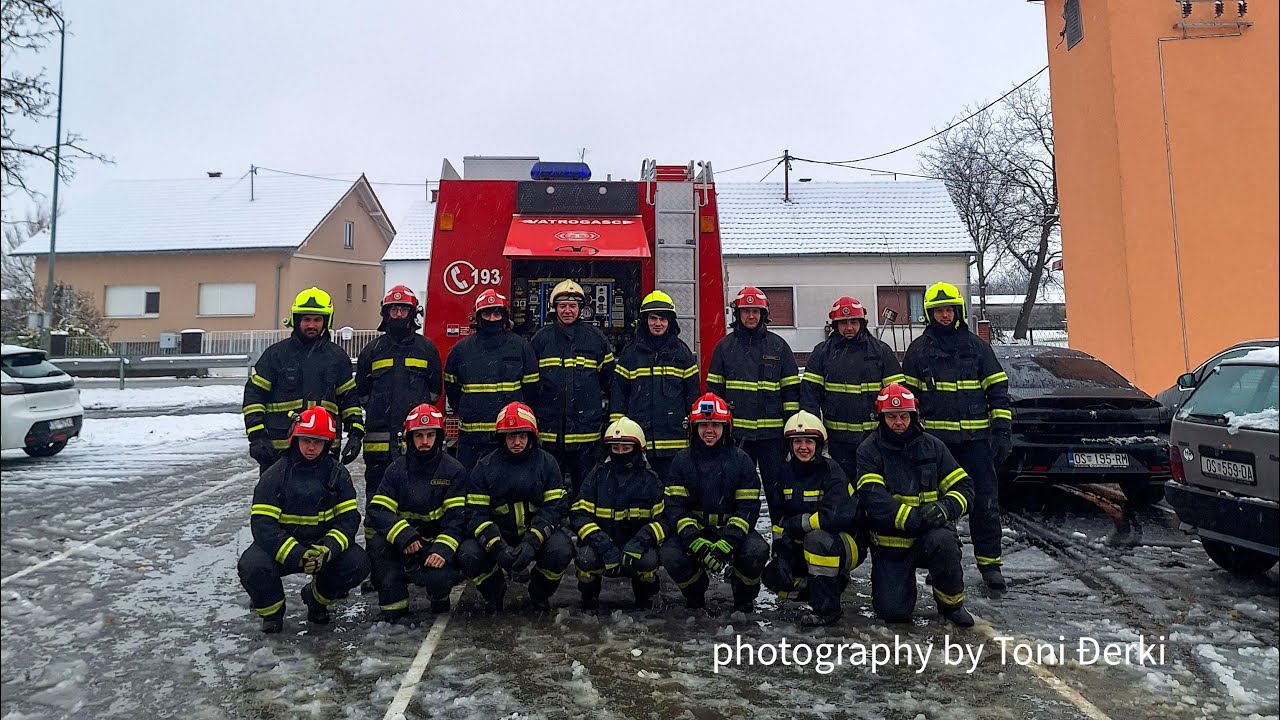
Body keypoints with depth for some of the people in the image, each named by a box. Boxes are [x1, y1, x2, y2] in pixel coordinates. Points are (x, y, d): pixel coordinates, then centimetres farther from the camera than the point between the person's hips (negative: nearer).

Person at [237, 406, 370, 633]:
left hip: (323, 545, 2)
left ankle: (316, 599, 8)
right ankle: (271, 611, 2)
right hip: (279, 546, -2)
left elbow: (349, 517, -7)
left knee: (358, 562, -23)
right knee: (252, 566, -31)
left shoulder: (337, 473, -2)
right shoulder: (275, 475, -9)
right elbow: (262, 524, -17)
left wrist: (328, 549, -26)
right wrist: (296, 555, -31)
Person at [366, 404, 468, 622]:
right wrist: (403, 535, -26)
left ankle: (439, 596, 7)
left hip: (437, 546, -3)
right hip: (403, 547, 3)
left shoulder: (453, 470, -5)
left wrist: (442, 550, -27)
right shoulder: (397, 469, 3)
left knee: (439, 577, -33)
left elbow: (457, 517, -12)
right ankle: (393, 603, -15)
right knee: (376, 539, -27)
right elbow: (377, 510, -8)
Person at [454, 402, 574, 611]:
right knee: (468, 555, -28)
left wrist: (531, 543, -27)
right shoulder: (484, 467, -3)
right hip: (497, 534, 1)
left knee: (561, 550, -31)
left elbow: (555, 507, -11)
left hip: (537, 533, 0)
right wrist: (497, 547, -27)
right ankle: (494, 592, 7)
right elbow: (476, 513, -9)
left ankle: (540, 592, 3)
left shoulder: (546, 463, -4)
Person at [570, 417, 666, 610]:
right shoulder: (598, 475, 0)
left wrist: (641, 541, -24)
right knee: (587, 557, -30)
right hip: (601, 546, 0)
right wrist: (604, 545, -21)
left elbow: (663, 520, -4)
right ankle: (589, 598, 3)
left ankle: (644, 600, 3)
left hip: (637, 550, 0)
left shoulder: (649, 479, -1)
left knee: (649, 560, -31)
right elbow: (579, 514, -6)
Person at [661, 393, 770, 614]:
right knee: (671, 555, -28)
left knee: (757, 551, -30)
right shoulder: (682, 460, 1)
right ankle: (695, 596, 6)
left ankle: (744, 599, 3)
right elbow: (675, 506, -6)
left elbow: (748, 507, -8)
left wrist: (727, 542, -24)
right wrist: (695, 541, -23)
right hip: (693, 530, 1)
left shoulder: (741, 460, -1)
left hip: (732, 529, 0)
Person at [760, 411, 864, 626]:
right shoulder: (787, 473, 2)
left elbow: (834, 516, -31)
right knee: (772, 575, -6)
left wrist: (797, 524, -20)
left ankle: (826, 609, -22)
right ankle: (834, 583, 14)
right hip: (803, 548, 7)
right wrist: (781, 554, -8)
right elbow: (780, 520, 4)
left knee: (817, 538, -36)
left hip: (847, 547, -7)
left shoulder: (831, 471, -18)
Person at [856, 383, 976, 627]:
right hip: (890, 542, -1)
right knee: (892, 611, -15)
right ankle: (904, 580, 22)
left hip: (929, 533, 2)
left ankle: (952, 603, -6)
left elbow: (963, 486, 2)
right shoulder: (869, 451, -7)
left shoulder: (932, 446, 2)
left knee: (943, 541, -35)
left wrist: (945, 508, -19)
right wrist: (913, 518, -30)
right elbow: (873, 499, -20)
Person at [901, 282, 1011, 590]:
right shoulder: (918, 349, 7)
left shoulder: (977, 346, 8)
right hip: (935, 438, 0)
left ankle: (989, 562, 12)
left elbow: (997, 389, 8)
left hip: (976, 437, 0)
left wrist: (1002, 429, 0)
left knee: (985, 501, 1)